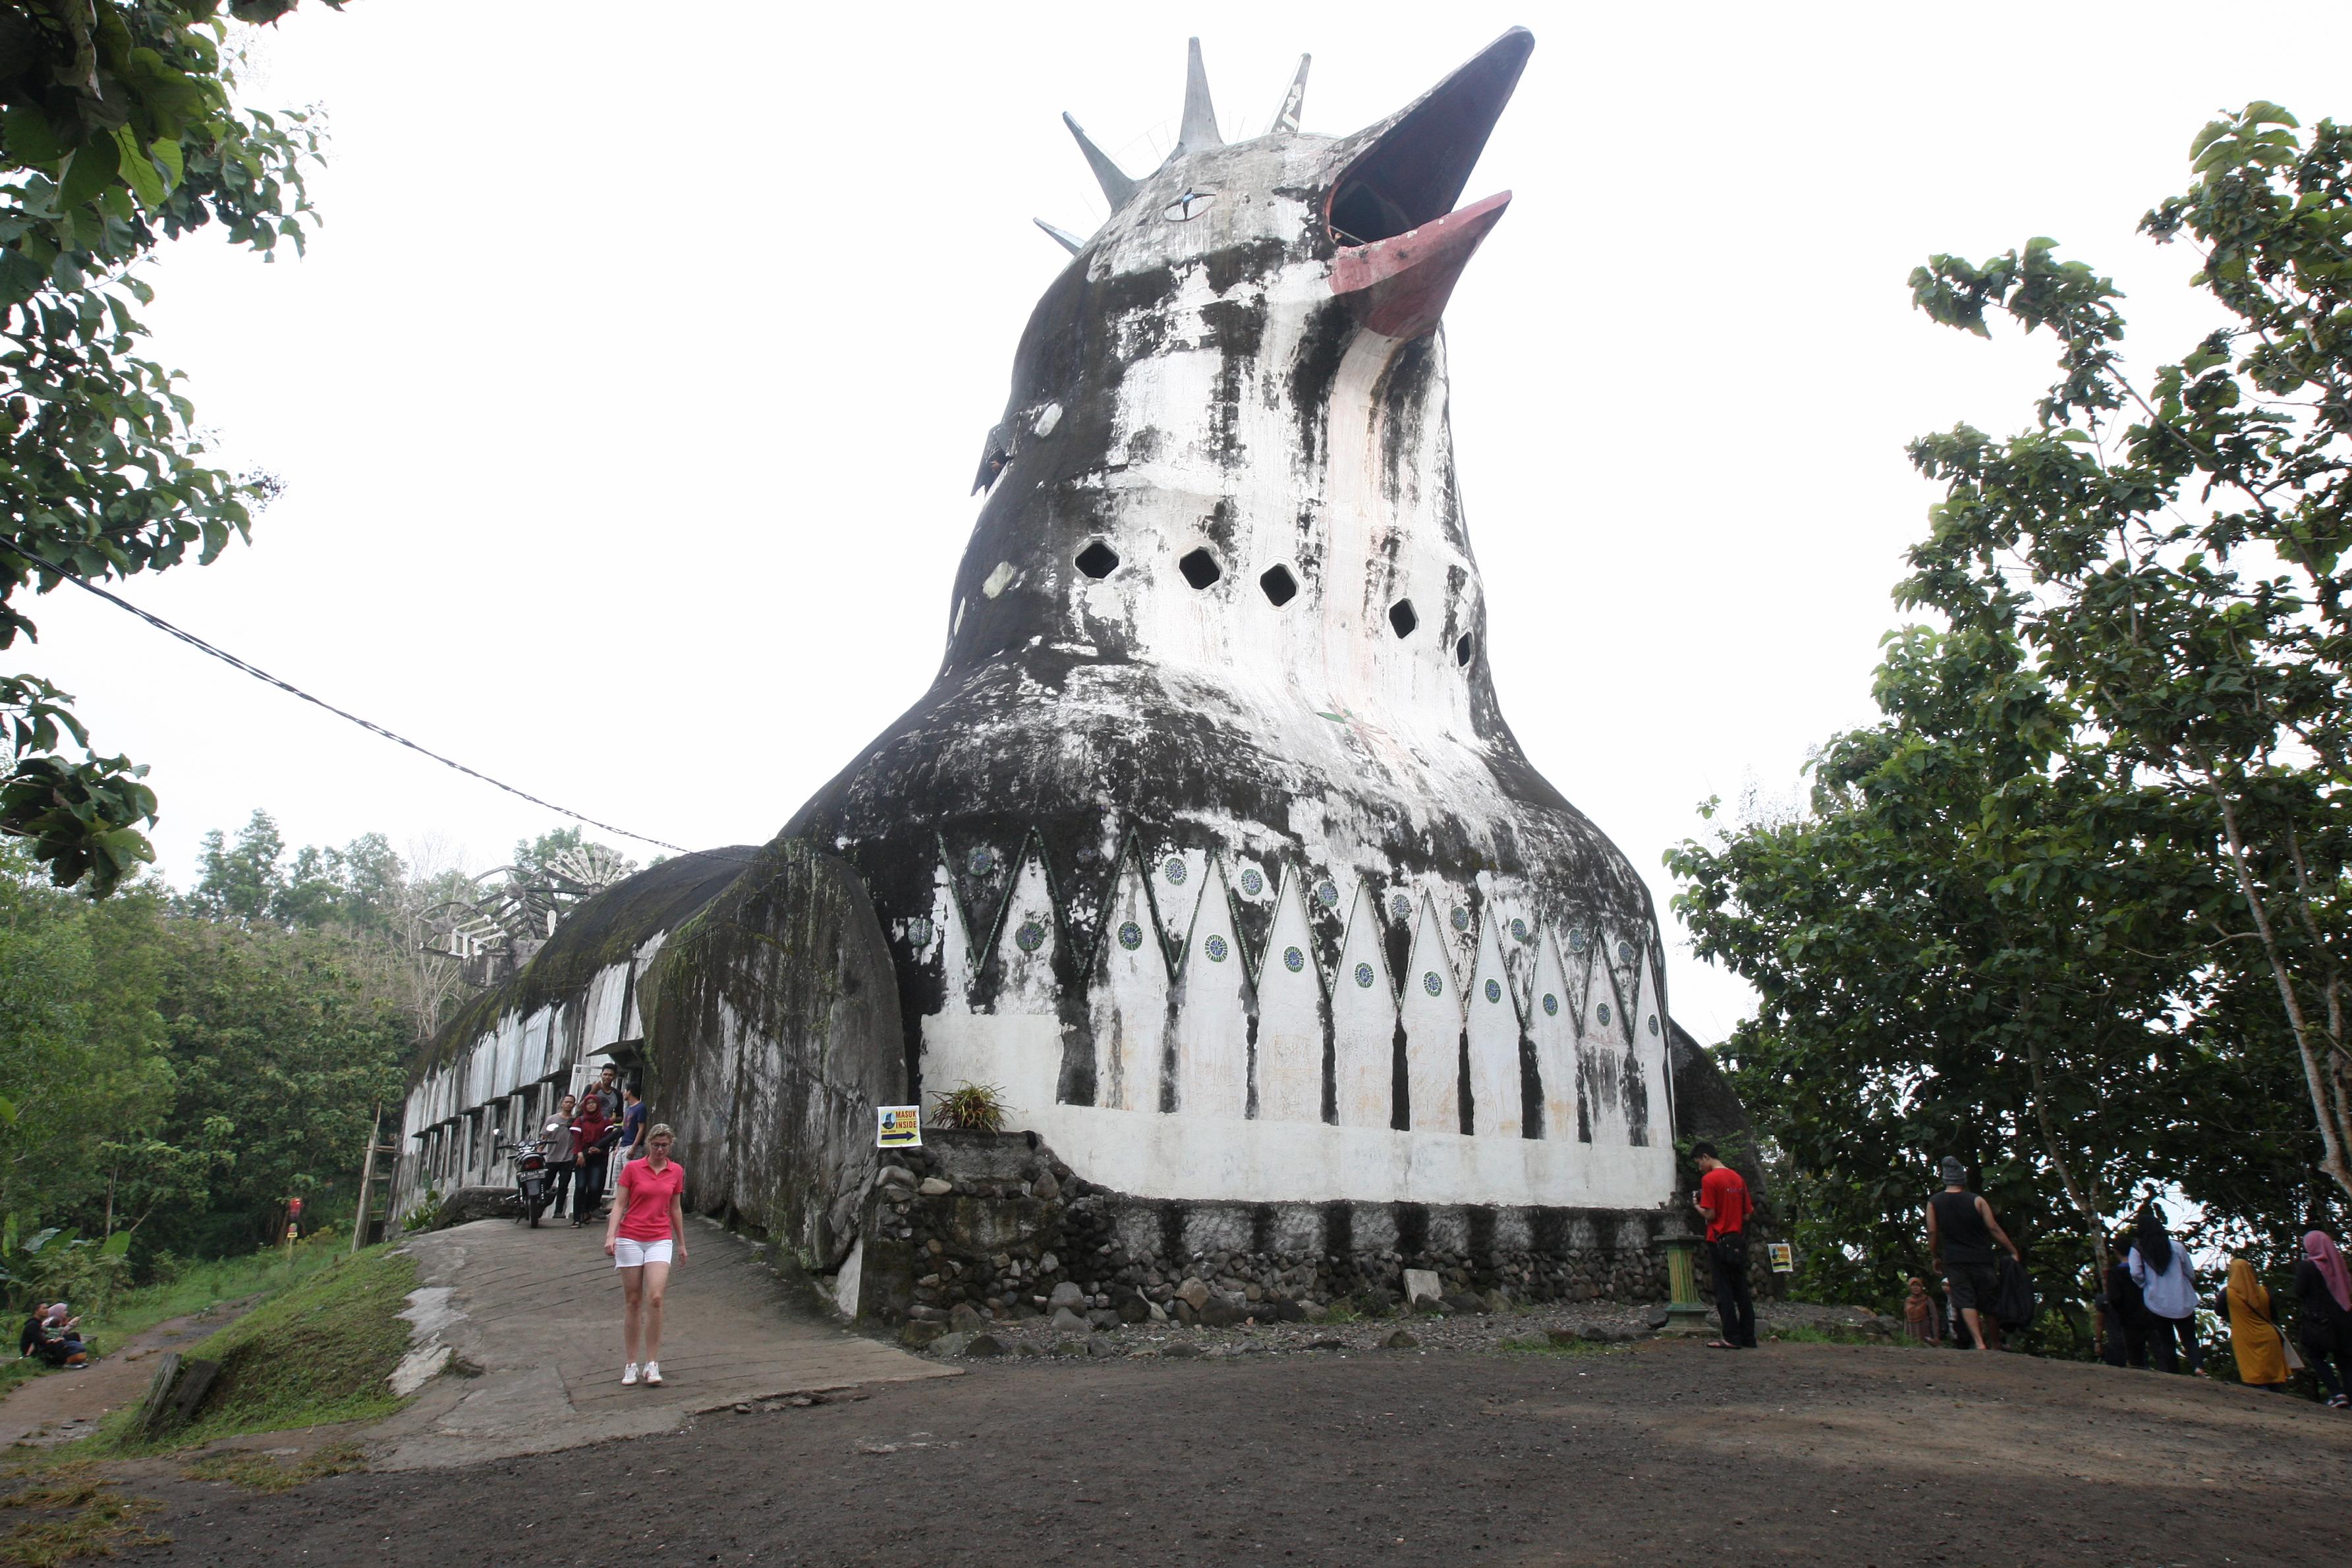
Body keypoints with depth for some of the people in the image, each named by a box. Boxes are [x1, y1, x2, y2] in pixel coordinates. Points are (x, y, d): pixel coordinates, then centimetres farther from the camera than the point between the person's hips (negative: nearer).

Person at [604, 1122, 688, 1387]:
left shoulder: (676, 1172, 7)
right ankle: (631, 1365, 14)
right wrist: (610, 1236, -13)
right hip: (630, 1238, -1)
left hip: (661, 1240, 1)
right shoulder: (632, 1169, 0)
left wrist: (682, 1244, 20)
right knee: (632, 1302, 4)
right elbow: (619, 1205, 0)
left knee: (655, 1298, -14)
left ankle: (652, 1365, -6)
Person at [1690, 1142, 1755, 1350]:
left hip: (1719, 1241, -7)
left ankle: (1732, 1338, -2)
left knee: (1724, 1290, -2)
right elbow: (1747, 1215, 11)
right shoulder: (1738, 1178, 10)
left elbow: (1710, 1215, -15)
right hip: (1739, 1242, 7)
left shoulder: (1709, 1179, -12)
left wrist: (1697, 1206, 3)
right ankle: (1748, 1337, 13)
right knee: (1741, 1290, 11)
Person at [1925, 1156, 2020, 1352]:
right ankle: (1995, 1345, 21)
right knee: (1989, 1305, 12)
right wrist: (2013, 1252, 4)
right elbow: (1994, 1229, -4)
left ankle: (1979, 1343, -20)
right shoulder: (1977, 1201, -3)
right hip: (1981, 1259, 0)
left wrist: (1935, 1257, 12)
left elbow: (1932, 1232, 1)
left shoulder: (1933, 1203, 1)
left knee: (1966, 1303, -4)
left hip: (1954, 1261, 0)